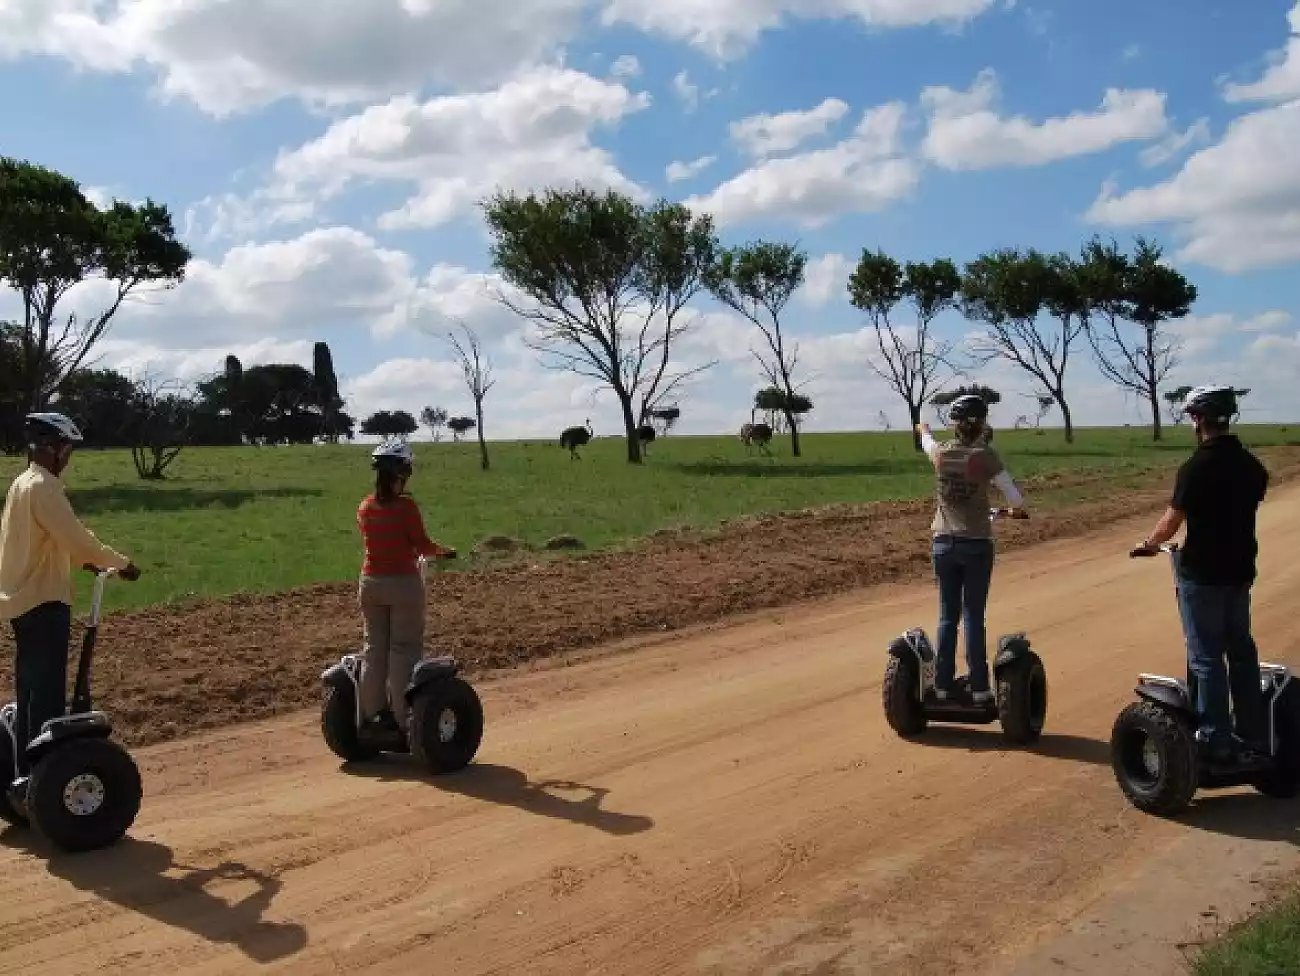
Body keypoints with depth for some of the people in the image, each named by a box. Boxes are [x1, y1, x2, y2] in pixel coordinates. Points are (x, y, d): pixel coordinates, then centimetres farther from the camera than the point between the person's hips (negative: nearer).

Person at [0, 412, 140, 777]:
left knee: (30, 690, 15)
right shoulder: (43, 487, -18)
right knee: (47, 692, -5)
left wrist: (88, 560, 14)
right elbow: (76, 538, -23)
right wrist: (122, 563, -12)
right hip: (43, 601, -10)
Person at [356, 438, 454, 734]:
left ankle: (371, 713, 20)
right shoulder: (406, 506, -13)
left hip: (371, 583, 5)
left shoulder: (364, 507, 4)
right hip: (403, 583, -5)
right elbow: (422, 545, -11)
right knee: (403, 649, 3)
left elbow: (372, 542, 12)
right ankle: (402, 717, 6)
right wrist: (444, 551, 8)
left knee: (374, 646, 14)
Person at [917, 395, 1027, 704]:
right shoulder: (985, 456, -10)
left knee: (947, 616, 10)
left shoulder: (940, 454, -2)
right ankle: (979, 688, 7)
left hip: (944, 544, 3)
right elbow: (1016, 499, -8)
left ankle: (943, 685, 14)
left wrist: (924, 430, 46)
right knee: (974, 616, 3)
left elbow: (927, 442, 24)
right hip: (977, 545, -3)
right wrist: (1017, 510, 16)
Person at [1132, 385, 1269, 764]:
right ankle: (1252, 739, 23)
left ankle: (1216, 744, 6)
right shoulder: (1252, 465, 3)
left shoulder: (1196, 468, -18)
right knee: (1242, 651, 15)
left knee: (1206, 658, 1)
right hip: (1240, 569, 7)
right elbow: (1247, 508, 13)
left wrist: (1149, 545, 6)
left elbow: (1172, 521, -13)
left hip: (1202, 575, -7)